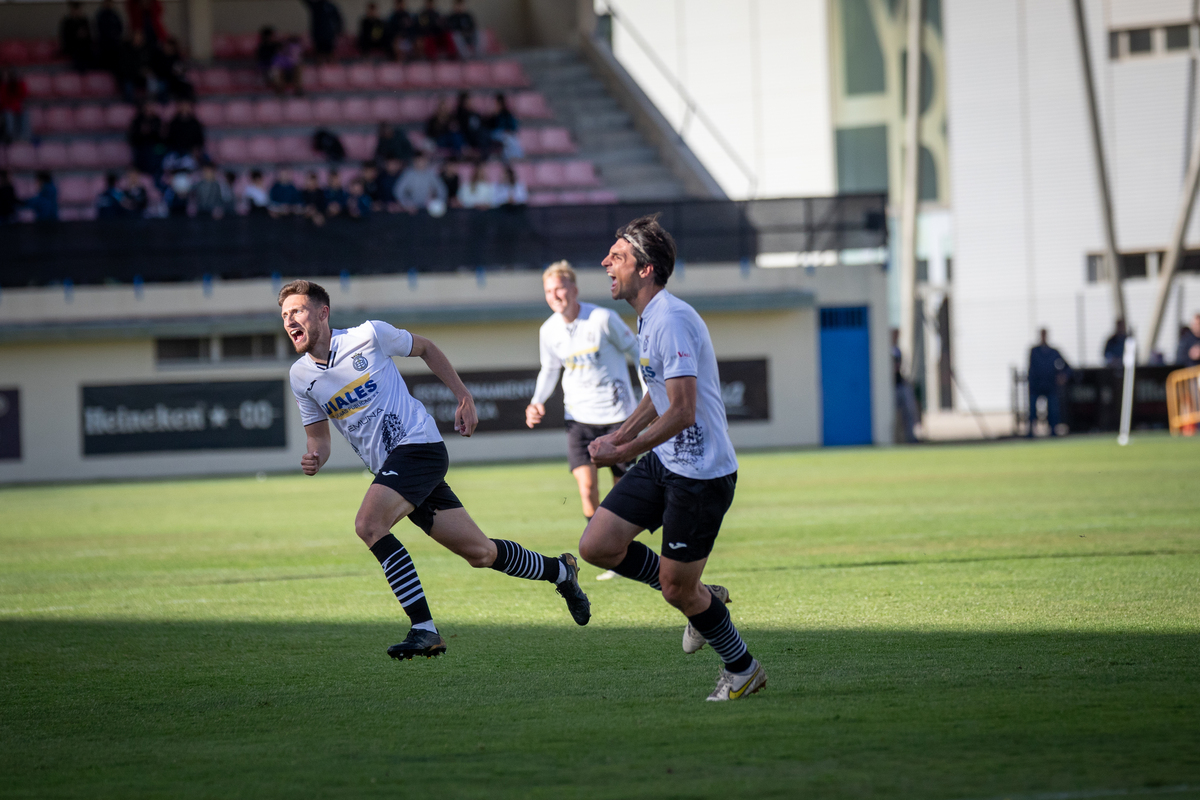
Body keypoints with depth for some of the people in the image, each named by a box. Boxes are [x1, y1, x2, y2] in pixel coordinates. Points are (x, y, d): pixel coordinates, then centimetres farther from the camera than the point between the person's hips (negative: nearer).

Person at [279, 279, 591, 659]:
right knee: (480, 553, 6)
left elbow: (425, 348, 8)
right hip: (388, 467, 6)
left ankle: (424, 628, -26)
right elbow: (319, 437, 15)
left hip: (418, 445, -6)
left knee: (368, 524, -27)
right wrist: (314, 459, -8)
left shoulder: (369, 336, -8)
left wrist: (464, 397, 8)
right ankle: (560, 569, 30)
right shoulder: (301, 377, 6)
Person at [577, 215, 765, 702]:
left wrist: (622, 453, -19)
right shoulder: (648, 318, 10)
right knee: (596, 546, 1)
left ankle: (742, 670, 22)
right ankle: (702, 599, 19)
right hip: (663, 463, 9)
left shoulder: (672, 320, -22)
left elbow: (682, 412, -26)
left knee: (676, 588, -1)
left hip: (701, 473, -9)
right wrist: (622, 434, 16)